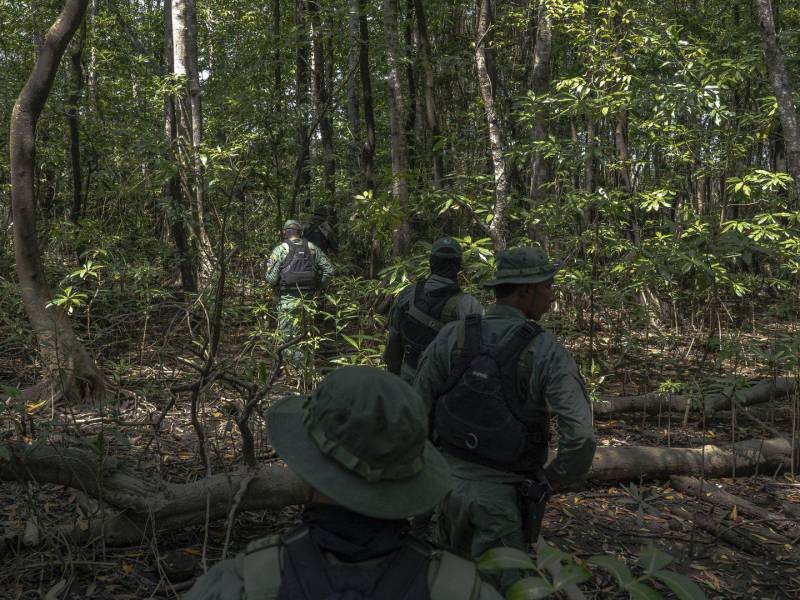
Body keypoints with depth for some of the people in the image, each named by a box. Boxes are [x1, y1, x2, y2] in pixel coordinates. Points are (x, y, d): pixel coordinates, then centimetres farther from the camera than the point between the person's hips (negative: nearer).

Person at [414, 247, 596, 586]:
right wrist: (549, 483, -7)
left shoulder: (450, 337, -12)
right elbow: (580, 439, -27)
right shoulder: (548, 353, -20)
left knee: (457, 570, 30)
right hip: (506, 493, -3)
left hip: (453, 479, 4)